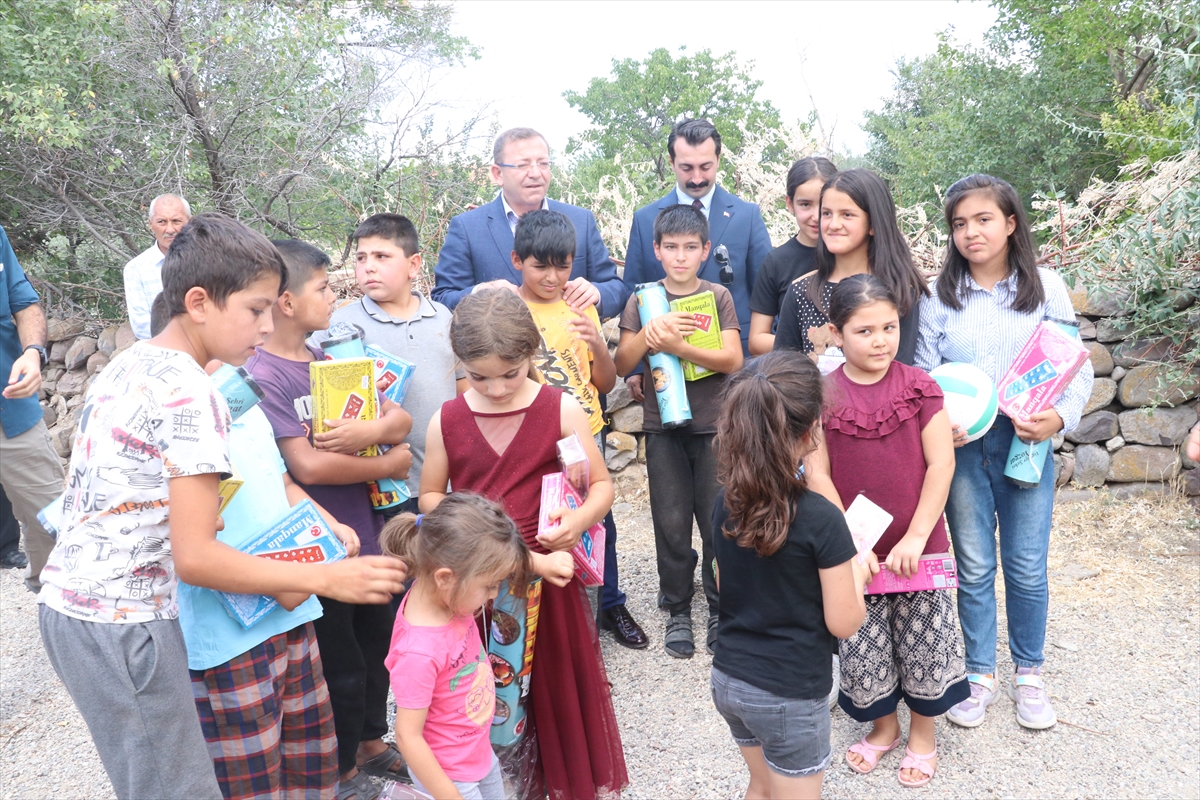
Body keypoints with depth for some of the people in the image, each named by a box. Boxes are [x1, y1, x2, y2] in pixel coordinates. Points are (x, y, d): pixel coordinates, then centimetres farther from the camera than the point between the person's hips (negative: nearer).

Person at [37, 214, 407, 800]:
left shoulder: (129, 364, 8)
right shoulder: (190, 395, -20)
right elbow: (195, 558, -22)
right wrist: (327, 579, -18)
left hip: (67, 601, 9)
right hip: (121, 625, -9)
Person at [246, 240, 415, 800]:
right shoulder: (262, 377, -19)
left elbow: (400, 418, 1)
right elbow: (308, 465, -26)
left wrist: (371, 430, -21)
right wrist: (387, 464, -15)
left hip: (364, 534, 7)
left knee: (376, 643, 23)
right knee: (341, 666, 11)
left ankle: (372, 740, 46)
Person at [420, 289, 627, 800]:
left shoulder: (561, 410, -8)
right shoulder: (447, 421, -1)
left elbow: (602, 484, -2)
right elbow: (430, 494, 10)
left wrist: (580, 519, -23)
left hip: (545, 576, -1)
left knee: (555, 689, 13)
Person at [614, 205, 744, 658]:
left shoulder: (717, 297, 3)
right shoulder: (643, 300, 5)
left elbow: (733, 360, -9)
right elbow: (622, 364, -1)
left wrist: (678, 346, -20)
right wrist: (650, 331, -18)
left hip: (713, 424, -1)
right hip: (663, 428, 1)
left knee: (718, 521, 2)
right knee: (671, 523, 4)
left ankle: (721, 609, 20)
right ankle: (678, 611, 20)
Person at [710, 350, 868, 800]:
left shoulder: (726, 505, -5)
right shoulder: (821, 519, -22)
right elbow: (843, 623, -15)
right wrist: (859, 570, 4)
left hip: (728, 680, 5)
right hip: (789, 697, -5)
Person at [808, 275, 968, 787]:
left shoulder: (919, 386, -7)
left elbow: (941, 463, -9)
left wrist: (915, 537, -14)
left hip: (918, 548, 0)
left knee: (923, 644, 12)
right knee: (862, 648, 11)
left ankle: (922, 732, 37)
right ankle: (884, 726, 39)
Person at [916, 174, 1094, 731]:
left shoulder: (1046, 288, 1)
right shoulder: (939, 296, 2)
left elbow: (1078, 367, 2)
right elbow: (921, 372, 2)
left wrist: (1059, 416, -16)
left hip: (1026, 444, 0)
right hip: (962, 447, 0)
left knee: (1027, 568, 8)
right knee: (973, 568, 9)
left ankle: (1028, 674, 29)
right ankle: (980, 674, 27)